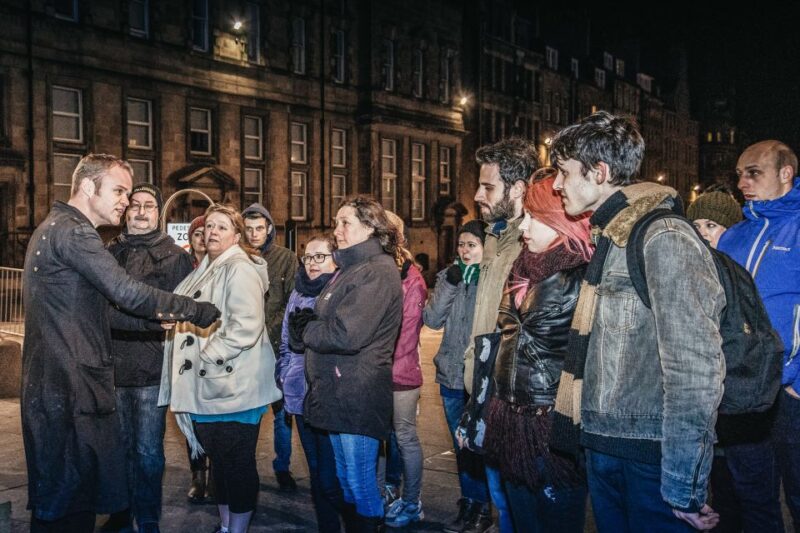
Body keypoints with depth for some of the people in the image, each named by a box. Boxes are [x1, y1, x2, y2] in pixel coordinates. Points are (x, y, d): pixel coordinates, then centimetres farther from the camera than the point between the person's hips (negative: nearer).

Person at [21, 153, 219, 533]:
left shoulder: (54, 228, 19)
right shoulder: (72, 231, -15)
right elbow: (128, 294, -25)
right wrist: (201, 312, -18)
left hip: (53, 384, 11)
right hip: (70, 388, -11)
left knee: (58, 495, 16)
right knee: (72, 501, -4)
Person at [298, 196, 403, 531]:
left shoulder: (378, 272, -16)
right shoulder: (350, 268, 15)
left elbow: (347, 334, -25)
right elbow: (324, 320, 16)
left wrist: (305, 330, -8)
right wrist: (305, 322, -6)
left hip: (359, 398, -9)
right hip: (337, 392, 9)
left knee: (360, 484, 1)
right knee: (345, 479, 19)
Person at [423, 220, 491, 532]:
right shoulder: (448, 276, 6)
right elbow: (432, 320, -2)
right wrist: (449, 285, -12)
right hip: (452, 375, 5)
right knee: (461, 444, 15)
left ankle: (485, 504, 23)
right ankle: (470, 503, 29)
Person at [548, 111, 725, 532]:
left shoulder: (663, 237, -16)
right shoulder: (607, 237, 11)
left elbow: (694, 367, -21)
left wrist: (685, 487, -20)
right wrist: (593, 435, 13)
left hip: (650, 456, -8)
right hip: (603, 445, 8)